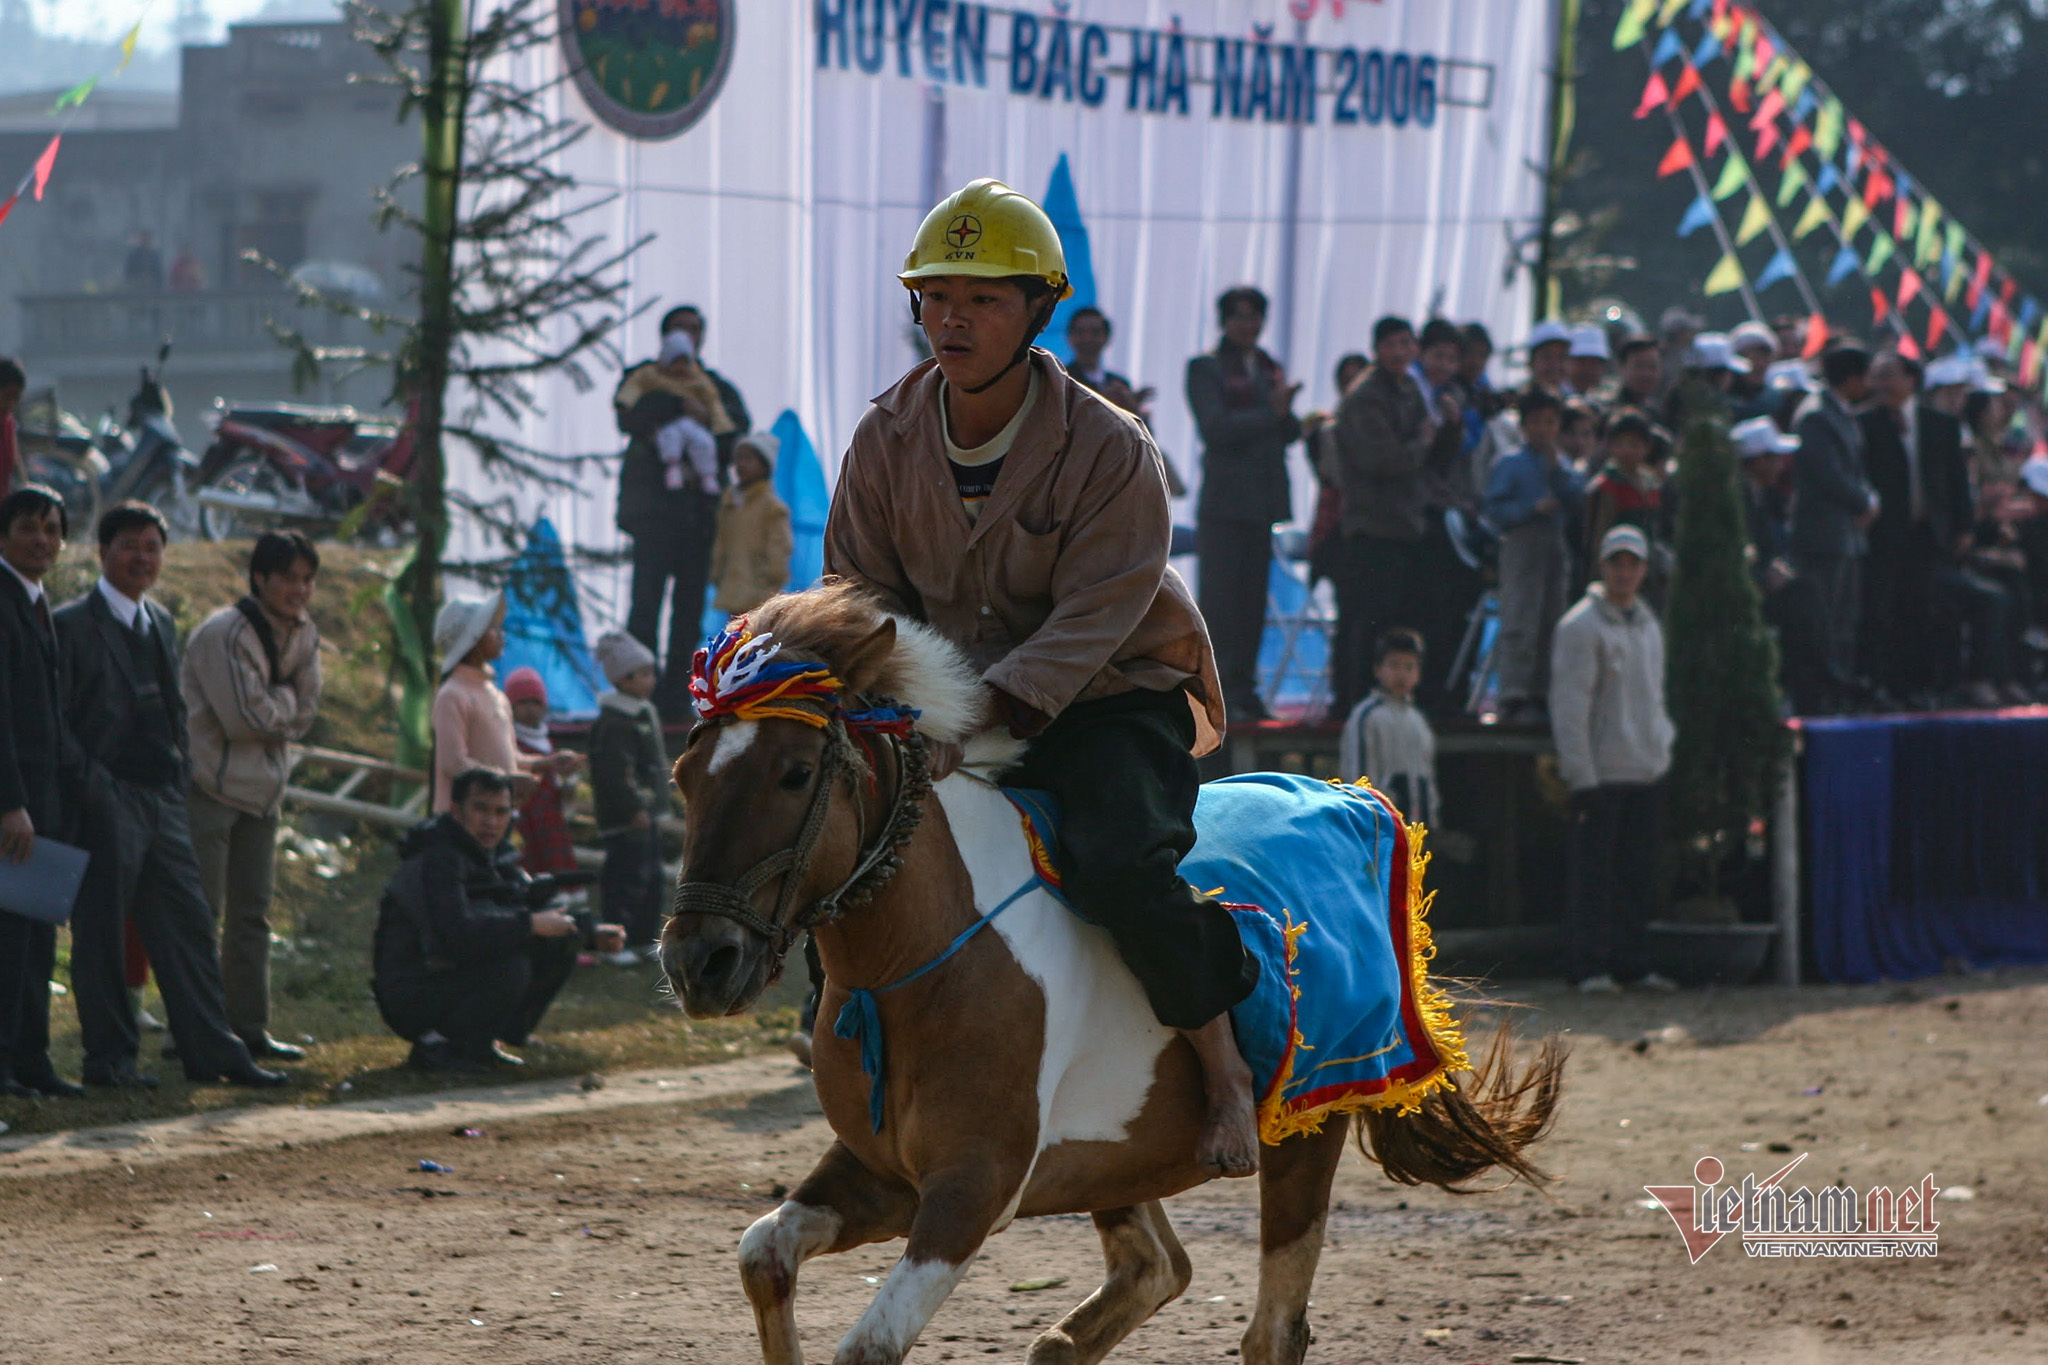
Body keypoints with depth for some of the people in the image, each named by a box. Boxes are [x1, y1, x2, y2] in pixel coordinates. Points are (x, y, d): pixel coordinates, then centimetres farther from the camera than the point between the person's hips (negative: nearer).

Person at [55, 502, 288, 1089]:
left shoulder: (161, 623, 17)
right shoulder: (72, 624, -7)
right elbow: (57, 719, -10)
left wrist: (181, 773, 13)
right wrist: (86, 787, -14)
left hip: (162, 798, 7)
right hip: (107, 802, -7)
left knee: (189, 925, 6)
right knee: (101, 929, -1)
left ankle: (214, 1052, 9)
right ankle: (109, 1056, 5)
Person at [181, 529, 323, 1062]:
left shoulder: (304, 635, 8)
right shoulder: (224, 633, -17)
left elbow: (303, 716, 7)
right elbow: (245, 715, -21)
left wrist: (270, 712, -10)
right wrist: (284, 699, -4)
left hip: (261, 791, 8)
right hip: (209, 787, -8)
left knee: (252, 913, 10)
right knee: (202, 913, -8)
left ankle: (249, 1027, 15)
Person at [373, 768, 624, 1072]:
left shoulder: (494, 854, 9)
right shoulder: (436, 861, -21)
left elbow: (536, 904, 21)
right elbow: (455, 935, -35)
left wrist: (592, 933, 5)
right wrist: (529, 924, -28)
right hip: (411, 999, -9)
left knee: (558, 950, 3)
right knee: (510, 966, -30)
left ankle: (480, 1043, 7)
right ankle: (435, 1048, -15)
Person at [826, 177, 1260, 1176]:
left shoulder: (1108, 450, -18)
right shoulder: (888, 437, -2)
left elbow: (1087, 621, -23)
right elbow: (861, 593, 5)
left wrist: (978, 718, -35)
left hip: (1109, 700, -6)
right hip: (952, 705, 6)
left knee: (1119, 866, -32)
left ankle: (1226, 1073, -15)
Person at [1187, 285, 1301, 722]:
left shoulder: (1270, 369, 18)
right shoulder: (1205, 368, 0)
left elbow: (1290, 433, 15)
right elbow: (1216, 428, -12)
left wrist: (1287, 411, -7)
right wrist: (1271, 412, -15)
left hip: (1265, 501, 6)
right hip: (1224, 501, -6)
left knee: (1253, 600, 5)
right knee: (1218, 599, -8)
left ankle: (1242, 689, 9)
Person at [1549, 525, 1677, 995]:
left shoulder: (1649, 625, 16)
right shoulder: (1581, 626, -8)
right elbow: (1568, 706, -11)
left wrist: (1664, 746, 12)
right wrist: (1582, 775, -16)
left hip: (1648, 771, 7)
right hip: (1601, 774, -7)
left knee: (1638, 873, 8)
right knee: (1593, 873, -6)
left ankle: (1633, 964, 14)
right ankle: (1589, 967, -3)